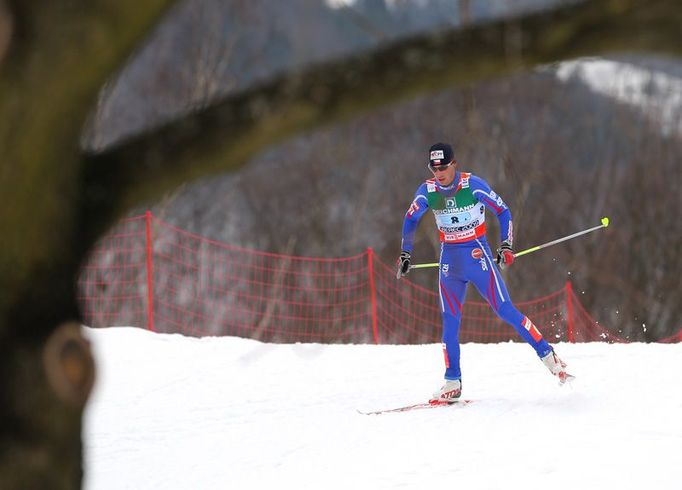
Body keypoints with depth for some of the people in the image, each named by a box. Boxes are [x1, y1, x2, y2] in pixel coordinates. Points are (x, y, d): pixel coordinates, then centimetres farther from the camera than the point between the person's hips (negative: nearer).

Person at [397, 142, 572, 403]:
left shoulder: (472, 184, -14)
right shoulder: (427, 191, -3)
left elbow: (503, 211, -5)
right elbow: (410, 219, 14)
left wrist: (507, 245, -14)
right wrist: (405, 253, 11)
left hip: (478, 255, -4)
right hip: (449, 260, 4)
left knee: (505, 310, -10)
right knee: (450, 321, 1)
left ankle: (548, 356, -4)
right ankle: (452, 383, 9)